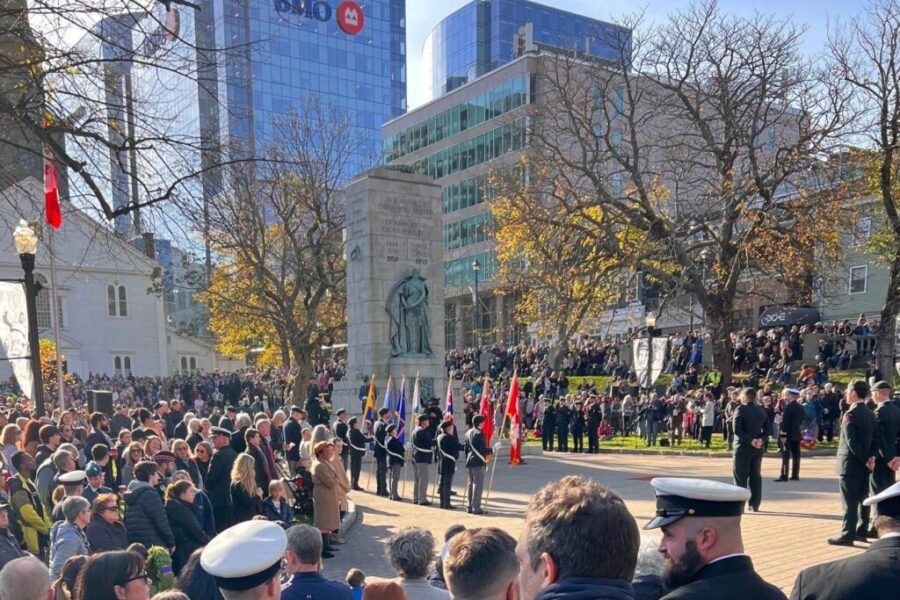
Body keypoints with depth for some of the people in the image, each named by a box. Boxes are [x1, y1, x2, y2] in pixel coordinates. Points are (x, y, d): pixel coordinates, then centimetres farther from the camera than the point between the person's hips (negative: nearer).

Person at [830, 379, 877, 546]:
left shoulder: (850, 414, -17)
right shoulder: (870, 413, 8)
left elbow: (851, 441, -21)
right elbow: (874, 438, 7)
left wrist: (865, 460, -13)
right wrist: (872, 456, -2)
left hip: (850, 463, -8)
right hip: (864, 462, 8)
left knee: (849, 501, -4)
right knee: (863, 498, 15)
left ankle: (847, 535, -1)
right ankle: (862, 531, 22)